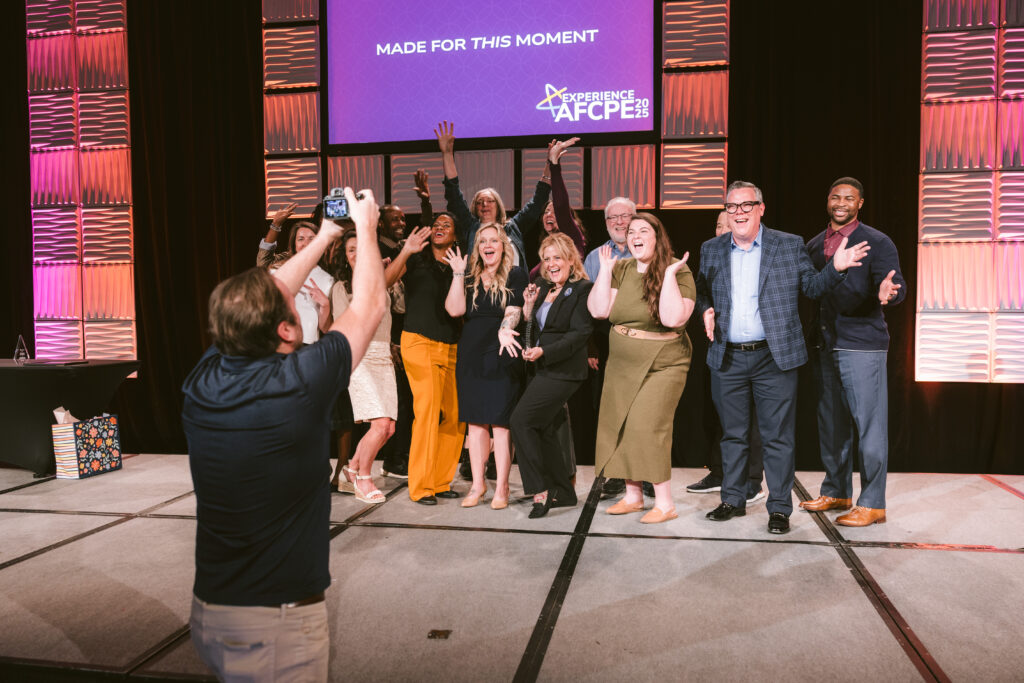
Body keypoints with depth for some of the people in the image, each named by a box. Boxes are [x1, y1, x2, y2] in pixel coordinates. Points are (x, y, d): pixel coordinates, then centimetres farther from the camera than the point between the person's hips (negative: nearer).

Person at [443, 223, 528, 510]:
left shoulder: (516, 275, 2)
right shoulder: (470, 278, 12)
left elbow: (513, 311, -11)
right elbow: (454, 310, -1)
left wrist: (504, 331, -31)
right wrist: (458, 274, -4)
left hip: (502, 358, -4)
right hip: (471, 357, 4)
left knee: (500, 423, -2)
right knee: (475, 422, 8)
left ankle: (501, 487, 8)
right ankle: (478, 483, 18)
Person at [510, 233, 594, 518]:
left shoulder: (583, 289, -8)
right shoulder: (543, 289, 17)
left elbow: (580, 333, -16)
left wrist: (543, 352, -21)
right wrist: (528, 306, 2)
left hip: (563, 370, -9)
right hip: (544, 370, 9)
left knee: (521, 419, -15)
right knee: (544, 429, 11)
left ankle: (541, 491, -7)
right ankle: (563, 492, 22)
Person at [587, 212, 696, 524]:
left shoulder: (678, 272, -10)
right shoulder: (621, 269, 5)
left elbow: (672, 318, -25)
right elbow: (599, 310, -4)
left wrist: (668, 275, -23)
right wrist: (605, 270, -5)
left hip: (663, 366, -6)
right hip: (622, 366, 6)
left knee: (647, 427, -14)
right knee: (620, 428, 8)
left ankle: (665, 503, -1)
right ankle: (633, 495, 24)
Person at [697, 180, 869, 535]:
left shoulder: (790, 245, 2)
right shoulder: (711, 249, 8)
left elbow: (811, 287, 6)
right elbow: (703, 292, 15)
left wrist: (835, 268, -12)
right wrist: (706, 311, -5)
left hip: (774, 357, -2)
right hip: (727, 358, 3)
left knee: (777, 437, 3)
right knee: (733, 434, 13)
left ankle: (779, 508, 16)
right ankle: (733, 500, 28)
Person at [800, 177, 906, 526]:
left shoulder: (877, 242, -3)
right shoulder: (813, 245, 13)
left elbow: (896, 286, -12)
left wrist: (887, 293, -35)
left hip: (861, 345, -6)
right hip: (823, 345, 6)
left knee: (868, 423, -3)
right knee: (831, 422, 14)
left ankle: (872, 504, 7)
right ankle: (836, 492, 28)